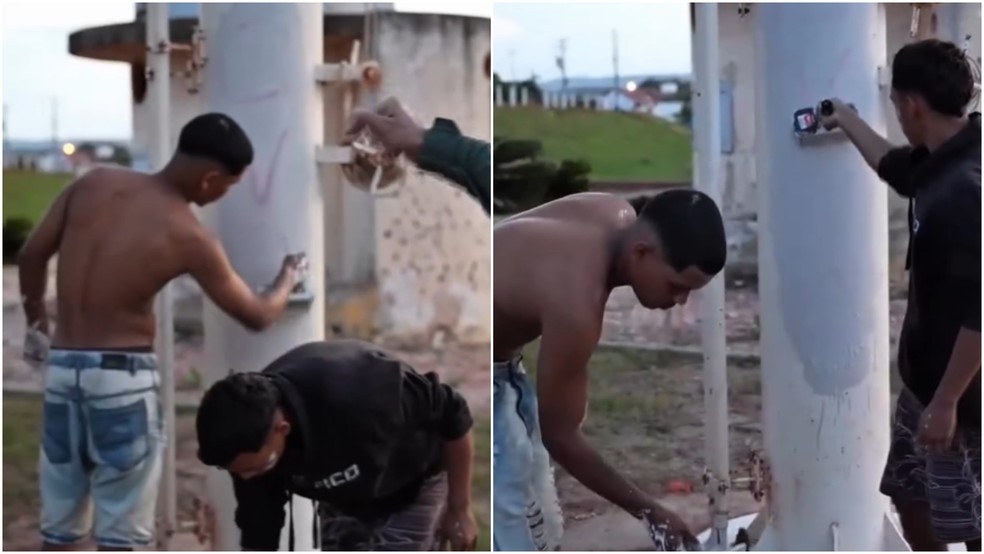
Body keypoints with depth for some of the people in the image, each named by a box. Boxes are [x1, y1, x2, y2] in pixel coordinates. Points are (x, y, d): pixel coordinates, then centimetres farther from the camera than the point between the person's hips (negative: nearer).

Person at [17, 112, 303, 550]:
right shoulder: (188, 237, -10)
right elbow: (257, 316, 1)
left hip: (63, 366, 5)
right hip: (123, 374, -5)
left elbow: (31, 255, 7)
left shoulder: (96, 182, 2)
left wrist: (36, 319, 23)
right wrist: (288, 278, 21)